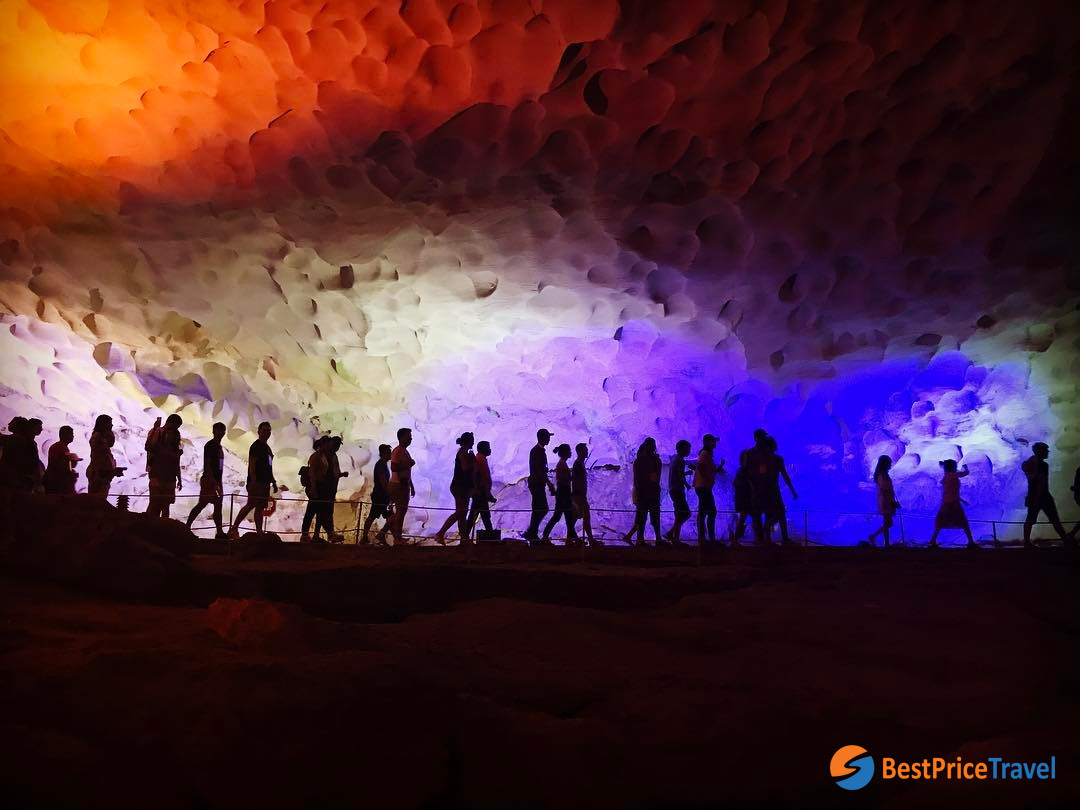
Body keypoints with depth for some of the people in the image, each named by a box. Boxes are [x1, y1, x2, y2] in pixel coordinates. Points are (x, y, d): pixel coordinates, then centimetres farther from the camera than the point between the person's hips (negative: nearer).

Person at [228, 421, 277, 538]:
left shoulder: (267, 447, 19)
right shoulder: (256, 446, -7)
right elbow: (251, 465, -16)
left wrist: (273, 482, 22)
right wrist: (253, 481, -23)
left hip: (265, 482, 9)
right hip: (257, 482, -9)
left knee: (260, 507, 7)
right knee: (250, 505, -11)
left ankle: (259, 532, 8)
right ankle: (233, 529, -6)